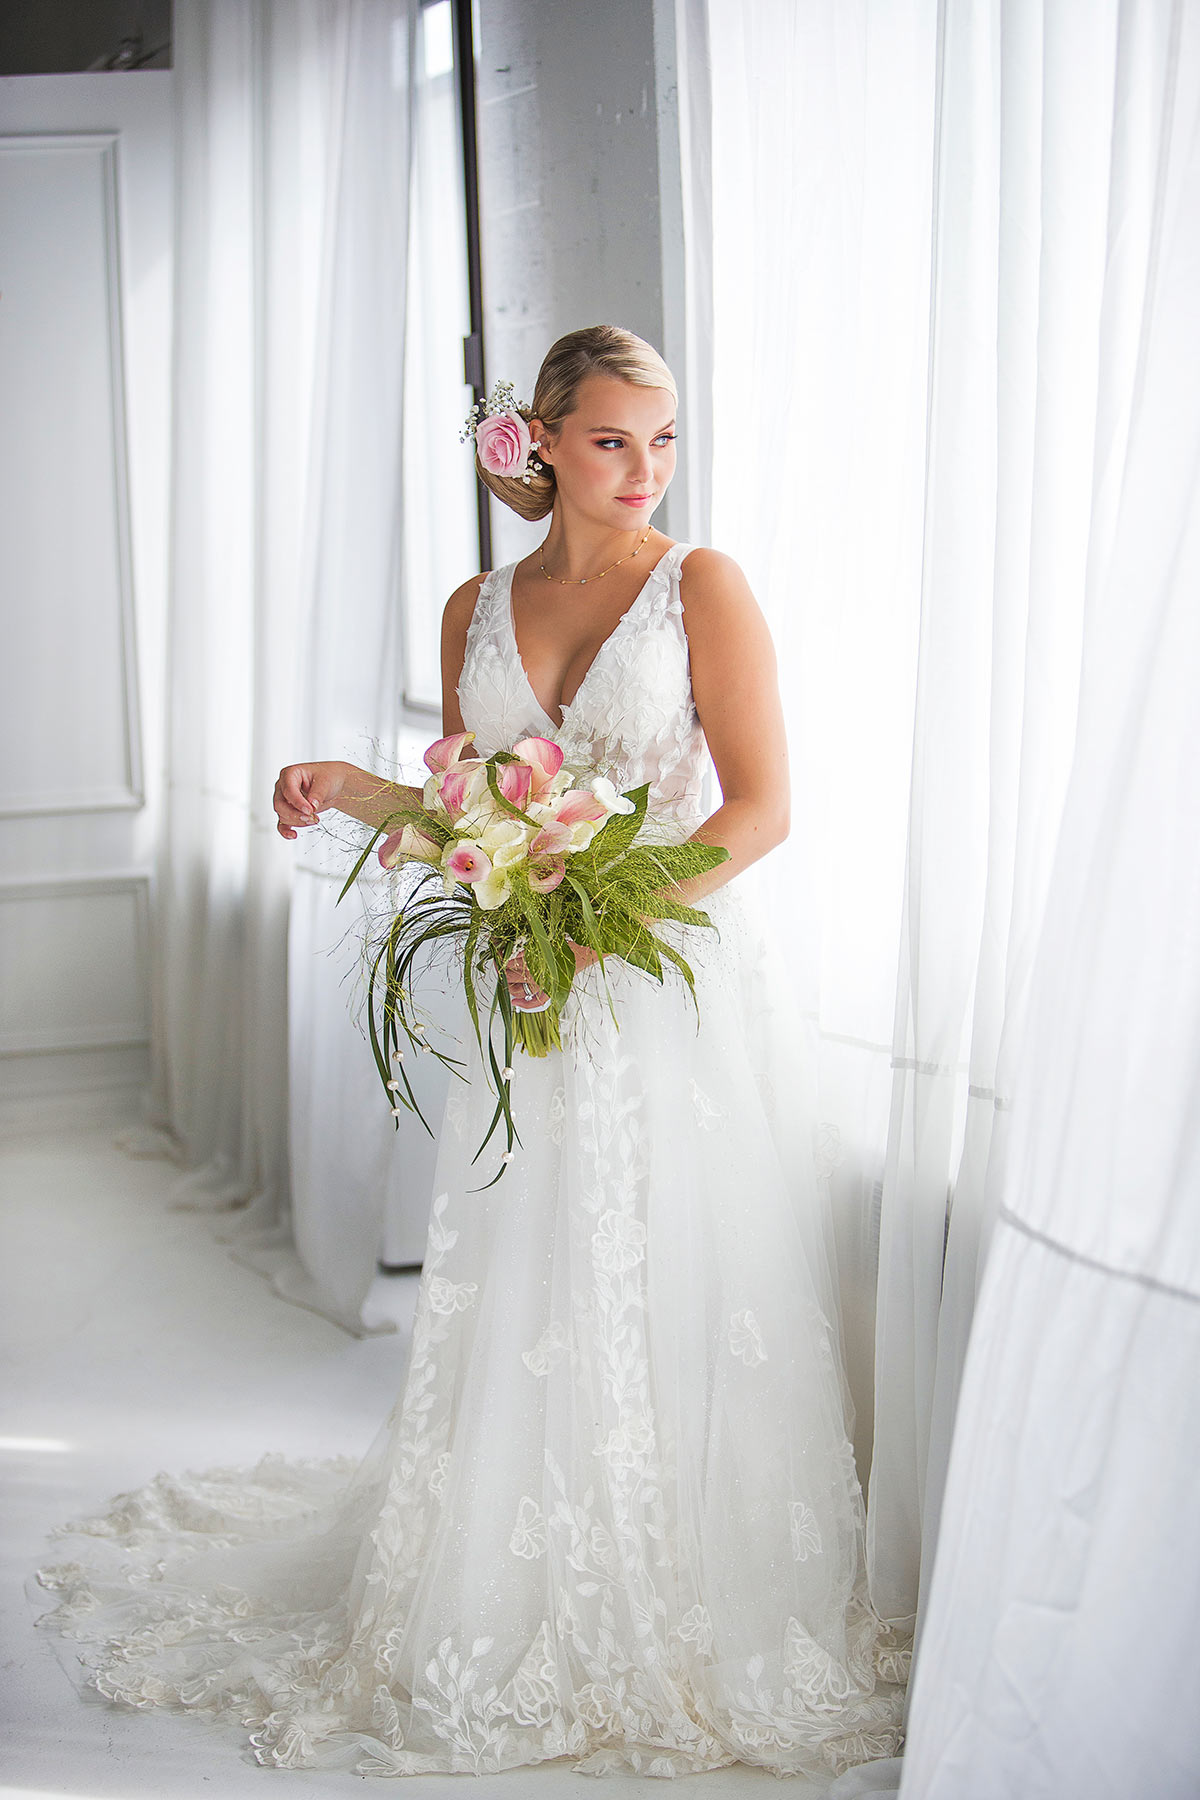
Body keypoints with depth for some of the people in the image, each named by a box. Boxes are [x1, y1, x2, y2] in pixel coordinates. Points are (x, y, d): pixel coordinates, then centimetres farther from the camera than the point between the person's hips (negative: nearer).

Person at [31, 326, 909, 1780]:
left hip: (681, 989, -3)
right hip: (534, 1003, 4)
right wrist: (353, 787, -4)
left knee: (679, 1311, 4)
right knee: (521, 1315, 9)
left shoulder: (701, 585, -4)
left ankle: (694, 1631, 22)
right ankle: (515, 1617, 26)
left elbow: (761, 806, -10)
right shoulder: (477, 607, 8)